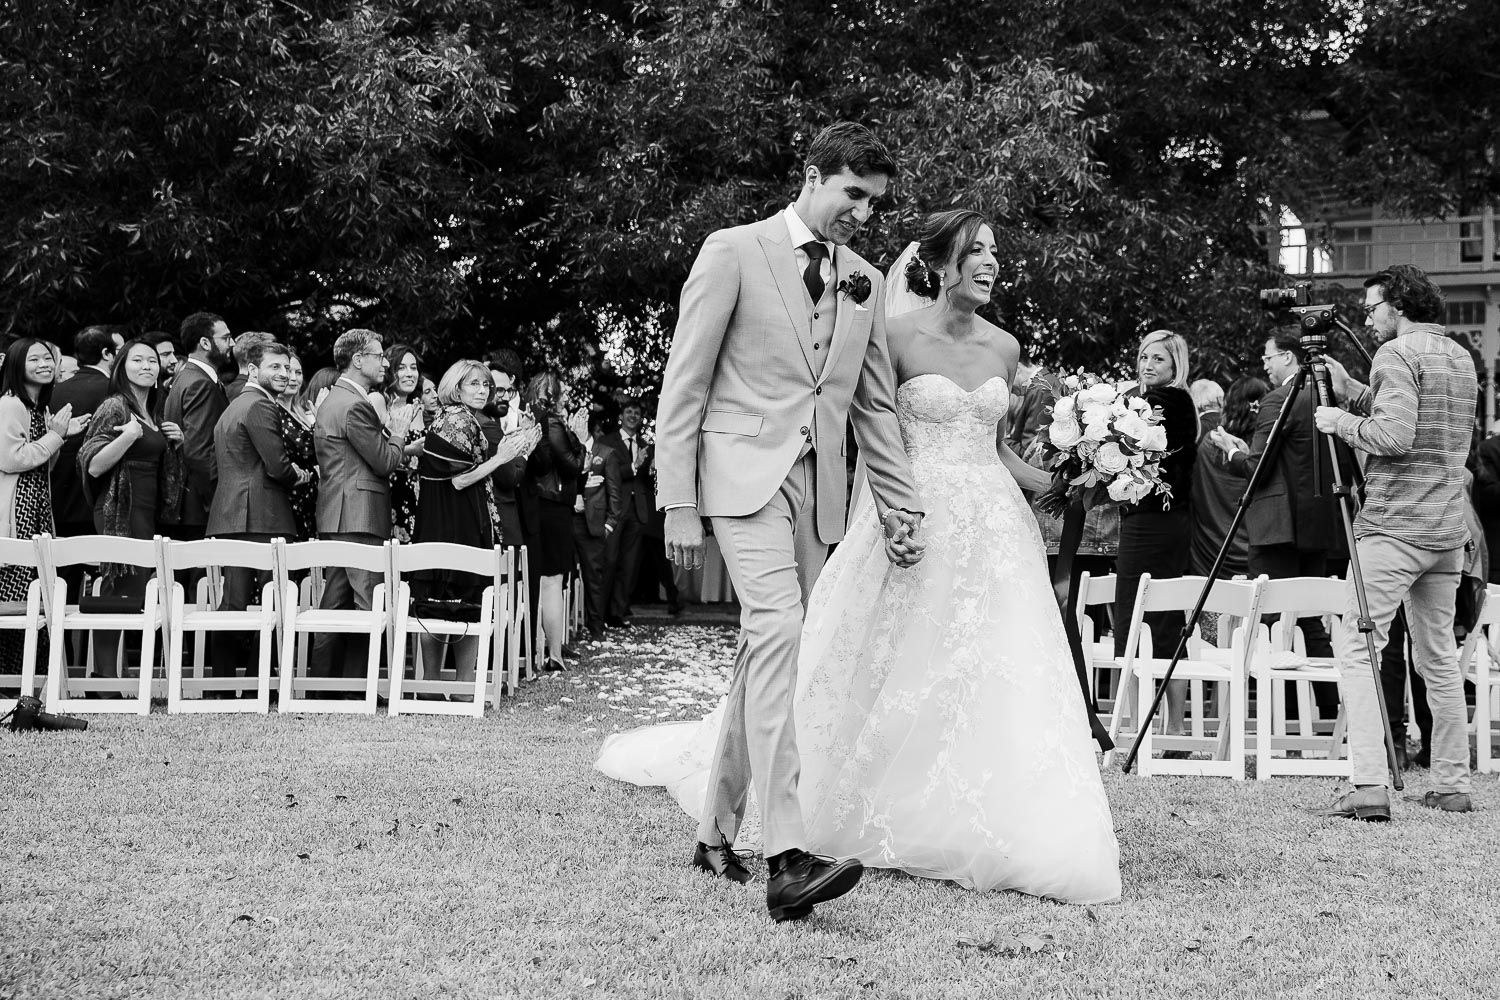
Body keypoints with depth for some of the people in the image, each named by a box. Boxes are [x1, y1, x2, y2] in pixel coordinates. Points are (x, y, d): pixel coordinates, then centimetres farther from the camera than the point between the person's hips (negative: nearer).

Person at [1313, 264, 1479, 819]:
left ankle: (1368, 785, -17)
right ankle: (1452, 785, 16)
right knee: (1439, 657, 14)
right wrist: (1349, 390, 20)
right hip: (1449, 529, 8)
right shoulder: (1462, 357, 17)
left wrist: (1340, 420, -5)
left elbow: (1394, 436, -20)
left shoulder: (1397, 353, -9)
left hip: (1394, 525, -8)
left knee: (1355, 647, -8)